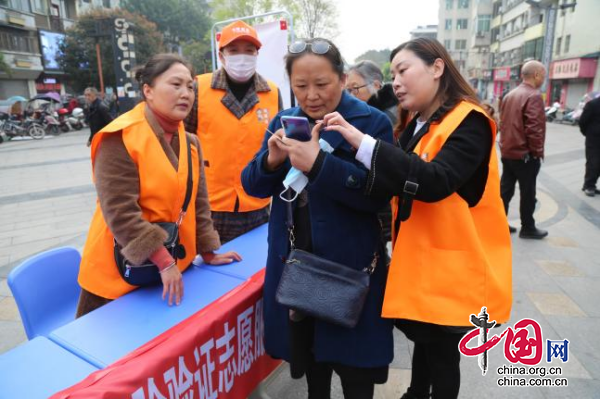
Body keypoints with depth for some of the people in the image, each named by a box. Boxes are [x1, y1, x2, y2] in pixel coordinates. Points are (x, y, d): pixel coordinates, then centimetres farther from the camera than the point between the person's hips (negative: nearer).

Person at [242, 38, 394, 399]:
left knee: (354, 369, 11)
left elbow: (377, 195, -20)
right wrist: (271, 160, -17)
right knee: (308, 351, 23)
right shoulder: (283, 122, 5)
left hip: (349, 266, -4)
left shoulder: (372, 122, -11)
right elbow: (254, 186, 4)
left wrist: (318, 164, -30)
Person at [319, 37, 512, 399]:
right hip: (419, 260, 7)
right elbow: (396, 183, 7)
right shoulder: (416, 126, 10)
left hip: (453, 267, -7)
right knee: (424, 339, 23)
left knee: (442, 353, 10)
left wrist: (363, 142, -36)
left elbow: (435, 181, -32)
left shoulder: (468, 122, -16)